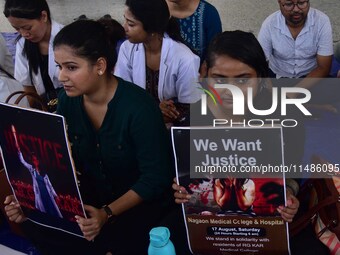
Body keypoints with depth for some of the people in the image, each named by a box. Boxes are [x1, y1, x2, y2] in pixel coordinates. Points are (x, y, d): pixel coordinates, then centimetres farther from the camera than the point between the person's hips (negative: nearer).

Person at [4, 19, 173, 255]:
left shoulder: (138, 108, -25)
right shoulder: (68, 100, -6)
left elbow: (155, 179, -22)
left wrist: (107, 214, -32)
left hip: (140, 201, -5)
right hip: (92, 196, 5)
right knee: (47, 233, -15)